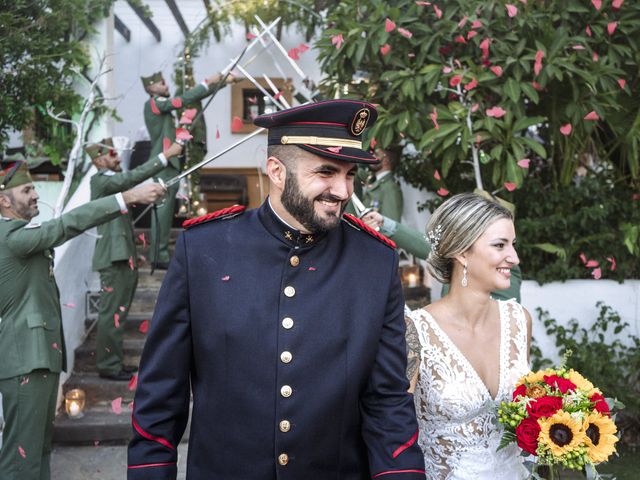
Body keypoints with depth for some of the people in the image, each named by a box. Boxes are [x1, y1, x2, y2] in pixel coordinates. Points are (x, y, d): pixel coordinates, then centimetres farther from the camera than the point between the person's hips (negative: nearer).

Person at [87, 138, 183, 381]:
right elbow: (134, 176, -25)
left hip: (123, 256, 10)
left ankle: (114, 361, 22)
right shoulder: (100, 180, -12)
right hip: (114, 258, -10)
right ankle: (108, 365, 2)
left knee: (118, 312, 14)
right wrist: (166, 155, -26)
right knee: (112, 313, -5)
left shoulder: (111, 180, 18)